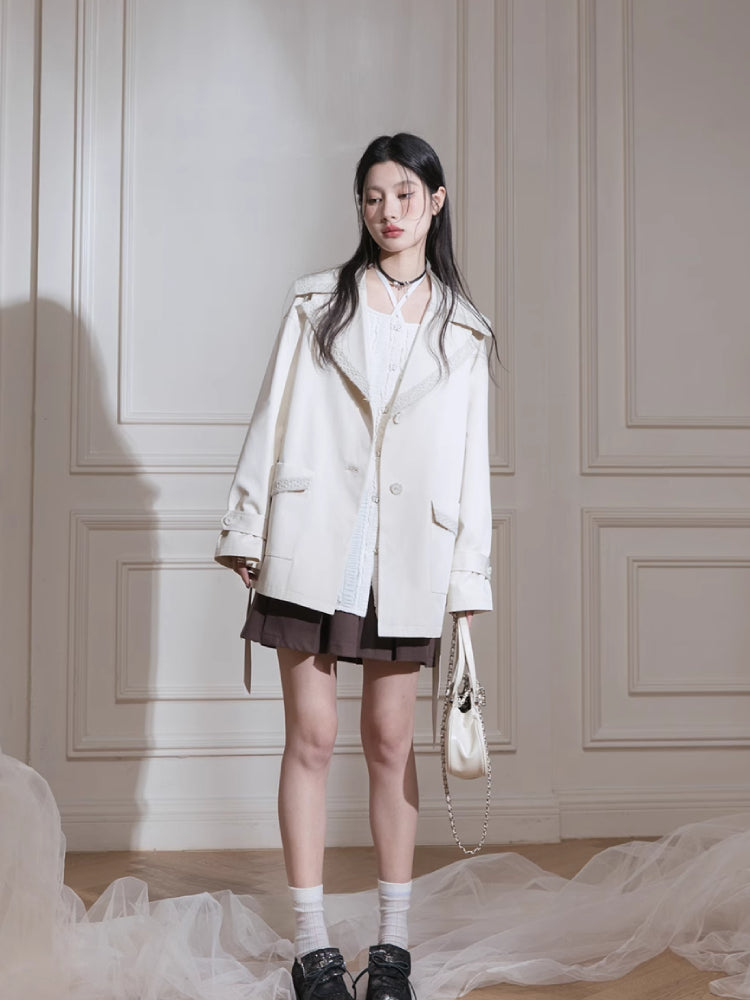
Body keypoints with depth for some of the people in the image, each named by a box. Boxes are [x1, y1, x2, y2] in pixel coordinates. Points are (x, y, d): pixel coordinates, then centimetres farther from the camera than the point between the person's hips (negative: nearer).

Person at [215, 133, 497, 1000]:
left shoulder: (462, 328, 10)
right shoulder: (319, 302, 8)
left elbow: (470, 459, 8)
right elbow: (273, 419, 5)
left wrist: (469, 576, 2)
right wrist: (246, 530, -1)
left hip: (406, 558, 1)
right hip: (313, 544, 0)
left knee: (391, 742, 7)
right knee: (311, 737, 1)